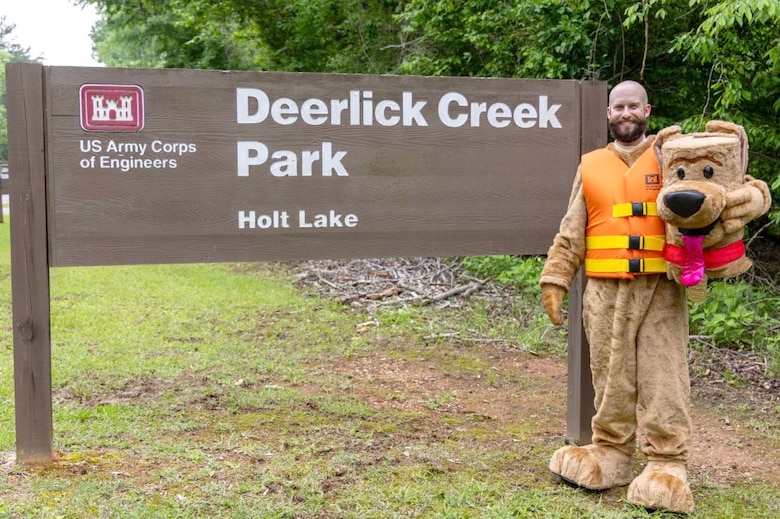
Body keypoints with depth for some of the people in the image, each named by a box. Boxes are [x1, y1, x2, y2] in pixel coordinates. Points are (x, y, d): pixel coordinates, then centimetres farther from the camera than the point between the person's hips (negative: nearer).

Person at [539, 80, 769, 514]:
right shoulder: (591, 166, 14)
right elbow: (571, 234, 13)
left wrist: (748, 197, -16)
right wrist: (555, 280, 7)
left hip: (661, 289, -2)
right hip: (605, 291, 2)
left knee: (664, 377, -3)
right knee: (611, 377, 7)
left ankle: (667, 464, 5)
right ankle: (612, 453, 20)